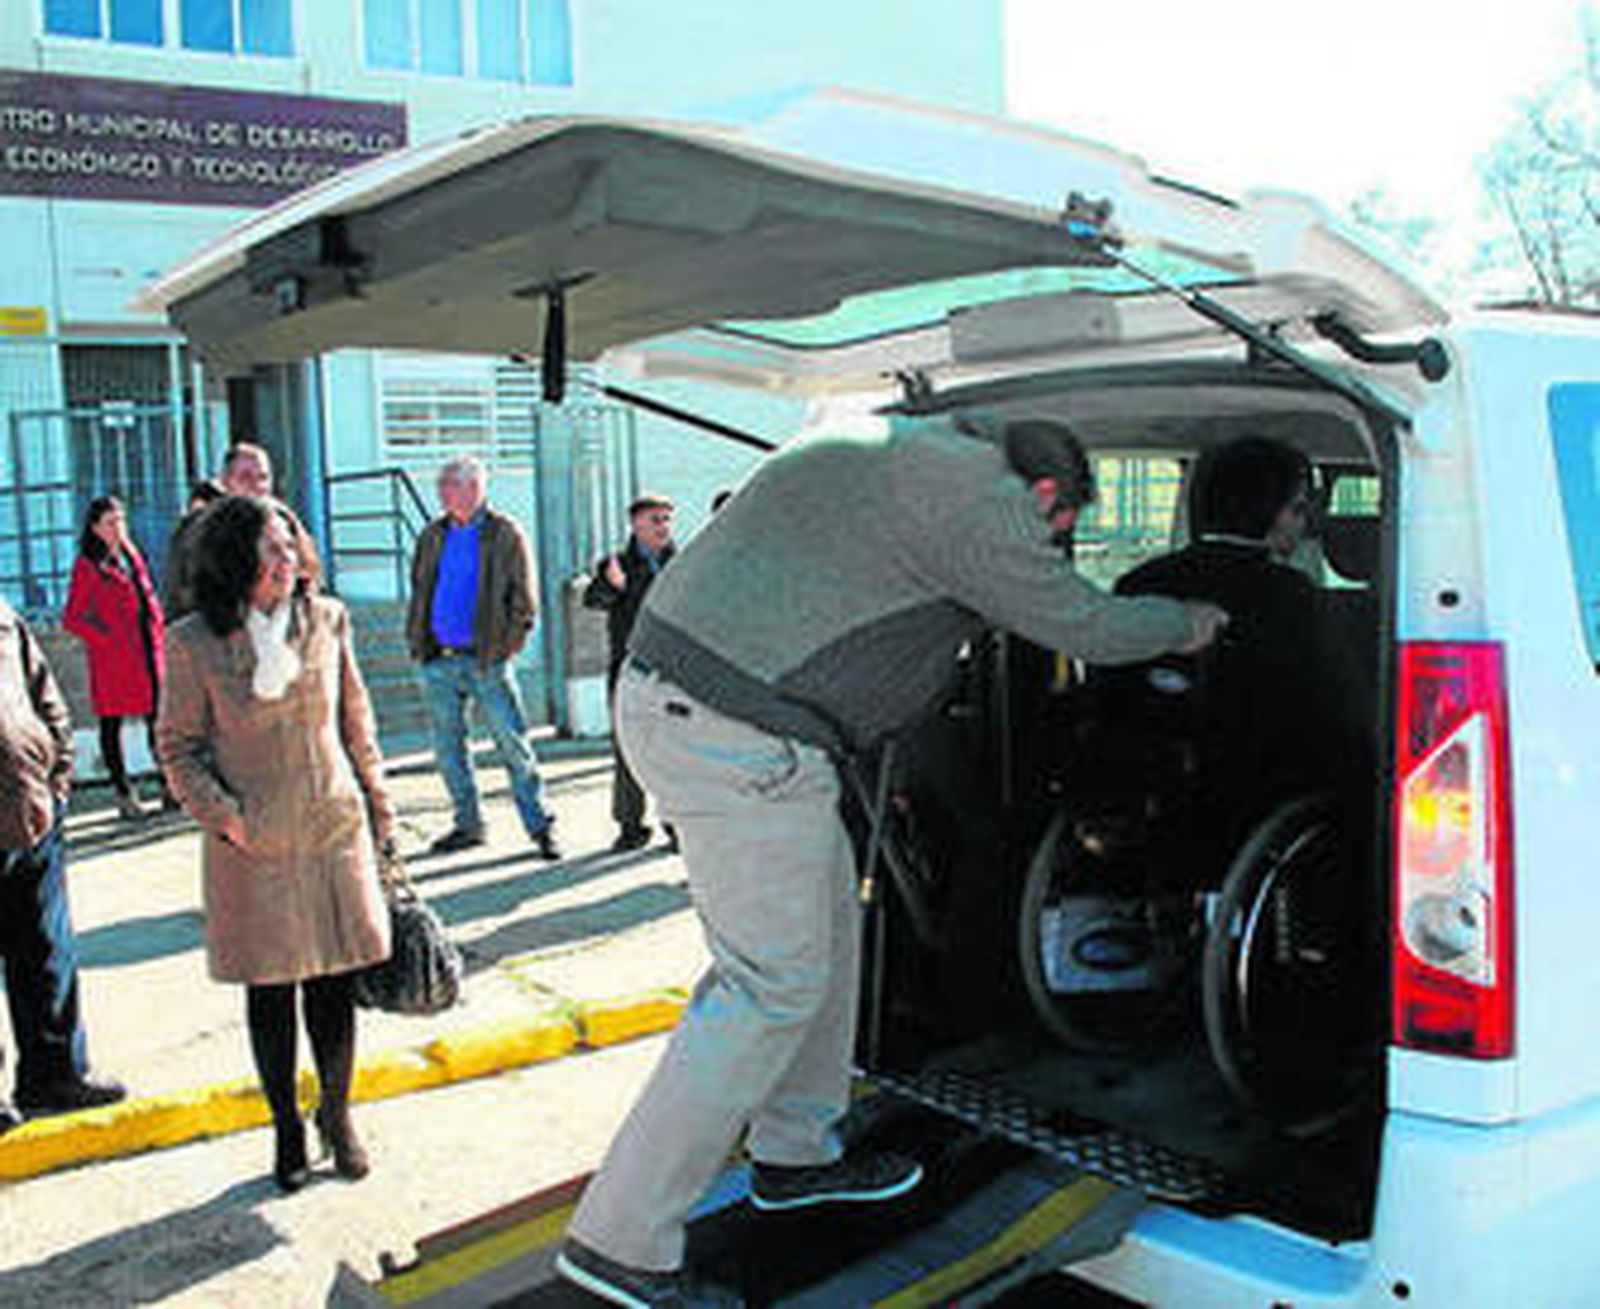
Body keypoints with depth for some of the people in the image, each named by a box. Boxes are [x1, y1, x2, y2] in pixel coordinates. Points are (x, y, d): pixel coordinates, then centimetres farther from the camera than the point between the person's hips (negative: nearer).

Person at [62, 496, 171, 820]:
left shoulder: (133, 557, 13)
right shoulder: (87, 566, -6)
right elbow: (72, 619, -6)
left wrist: (159, 635, 8)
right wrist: (106, 639, -12)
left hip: (149, 655, 6)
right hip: (112, 660, -6)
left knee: (158, 718, 7)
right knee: (112, 723, 3)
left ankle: (169, 787, 14)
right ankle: (124, 794, 9)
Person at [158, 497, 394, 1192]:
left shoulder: (327, 620, 0)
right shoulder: (193, 644, -8)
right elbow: (177, 743, 0)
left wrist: (377, 808, 10)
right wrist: (221, 814, -12)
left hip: (333, 828, 2)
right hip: (253, 844, -2)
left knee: (334, 982, 7)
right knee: (269, 990, 9)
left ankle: (336, 1113, 28)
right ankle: (286, 1127, 27)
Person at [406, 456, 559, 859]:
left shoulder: (506, 535, -3)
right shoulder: (433, 535, 11)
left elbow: (523, 602, -3)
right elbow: (419, 591, 18)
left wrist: (505, 647, -9)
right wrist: (416, 639, 7)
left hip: (486, 660, -5)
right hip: (439, 660, 5)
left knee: (513, 744, -4)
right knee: (447, 747, 10)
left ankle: (540, 826, 4)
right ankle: (468, 825, 22)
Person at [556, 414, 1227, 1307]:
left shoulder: (898, 455, 21)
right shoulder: (979, 497, -8)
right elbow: (1085, 627, 1)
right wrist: (1188, 624, 18)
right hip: (739, 737, -10)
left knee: (827, 908, 21)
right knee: (776, 983, -3)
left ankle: (796, 1154, 35)